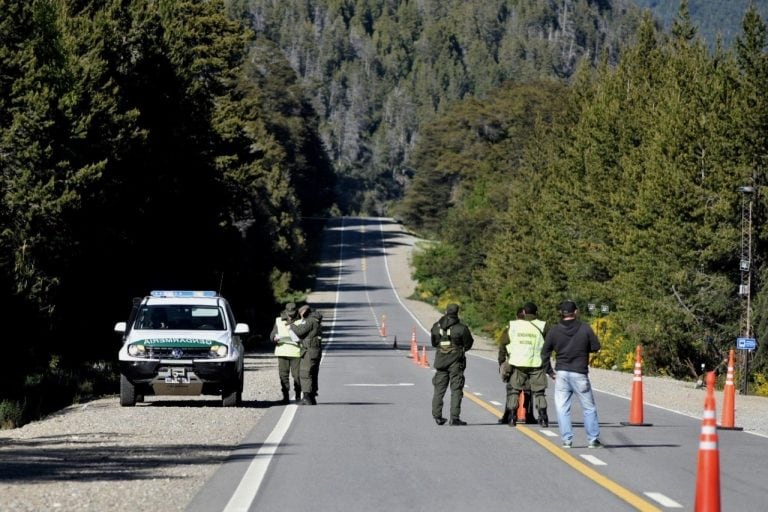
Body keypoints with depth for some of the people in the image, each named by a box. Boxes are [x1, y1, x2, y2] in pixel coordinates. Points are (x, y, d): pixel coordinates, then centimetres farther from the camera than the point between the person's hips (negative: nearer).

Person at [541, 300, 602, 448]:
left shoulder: (554, 330, 1)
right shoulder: (585, 329, -6)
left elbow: (545, 353, 3)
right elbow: (596, 347, 0)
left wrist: (550, 372, 10)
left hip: (561, 374, 1)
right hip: (579, 374, -1)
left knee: (562, 409, 5)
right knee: (589, 408, 9)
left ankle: (567, 440, 1)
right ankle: (593, 439, 11)